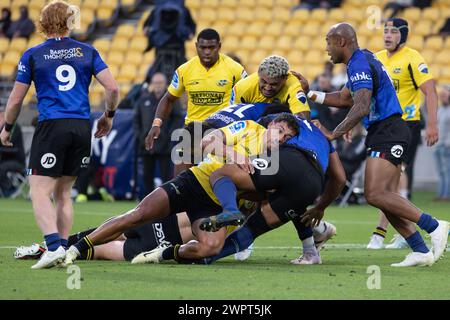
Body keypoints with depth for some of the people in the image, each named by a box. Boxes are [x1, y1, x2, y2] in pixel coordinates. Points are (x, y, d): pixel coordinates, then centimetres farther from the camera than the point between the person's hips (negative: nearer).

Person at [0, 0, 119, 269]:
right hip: (82, 128, 4)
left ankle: (54, 246, -25)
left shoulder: (33, 55, 2)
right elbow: (112, 88, 3)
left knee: (40, 192, -6)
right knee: (63, 193, 15)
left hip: (51, 127, -4)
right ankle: (63, 249, 11)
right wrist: (109, 115, 20)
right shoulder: (87, 52, 9)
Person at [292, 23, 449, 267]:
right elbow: (345, 99, 28)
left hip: (387, 132, -10)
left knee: (376, 194, -17)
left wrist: (334, 134, -21)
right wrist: (310, 93, 25)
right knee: (385, 196, 6)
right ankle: (421, 252, 3)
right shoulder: (362, 60, 18)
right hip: (385, 133, 10)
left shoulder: (359, 65, -14)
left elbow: (362, 108, -26)